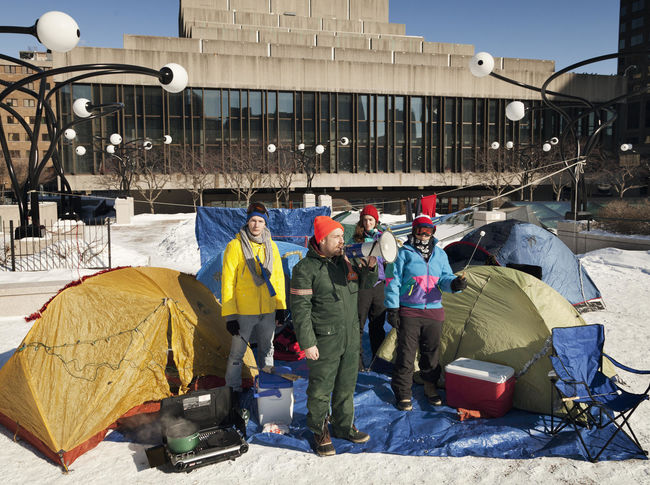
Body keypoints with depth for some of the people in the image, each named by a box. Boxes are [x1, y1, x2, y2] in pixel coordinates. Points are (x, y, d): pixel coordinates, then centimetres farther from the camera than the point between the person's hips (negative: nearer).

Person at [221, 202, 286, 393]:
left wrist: (280, 307, 9)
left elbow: (278, 277, 12)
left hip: (268, 311, 4)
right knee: (237, 352, 3)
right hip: (243, 312, -4)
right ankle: (233, 389, 20)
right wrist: (229, 315, -13)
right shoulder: (235, 246, -9)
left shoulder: (271, 246, 5)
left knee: (267, 350, 18)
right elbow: (227, 281, -10)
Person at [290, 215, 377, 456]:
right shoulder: (306, 268, -14)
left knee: (346, 385, 18)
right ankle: (319, 432, 26)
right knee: (320, 389, 6)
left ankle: (344, 426, 36)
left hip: (350, 338, 6)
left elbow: (366, 283, 16)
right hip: (324, 341, -6)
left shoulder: (345, 261, 5)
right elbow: (300, 308, -15)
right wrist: (307, 343, -17)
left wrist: (370, 268, -6)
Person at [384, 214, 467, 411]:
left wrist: (454, 283, -18)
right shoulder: (404, 253, -3)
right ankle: (402, 392, 12)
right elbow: (393, 282, -4)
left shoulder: (440, 254, 11)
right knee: (406, 353, -1)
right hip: (409, 312, -4)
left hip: (434, 312, 4)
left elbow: (445, 278, 7)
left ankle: (430, 386, 31)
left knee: (431, 352, 13)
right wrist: (392, 308, -9)